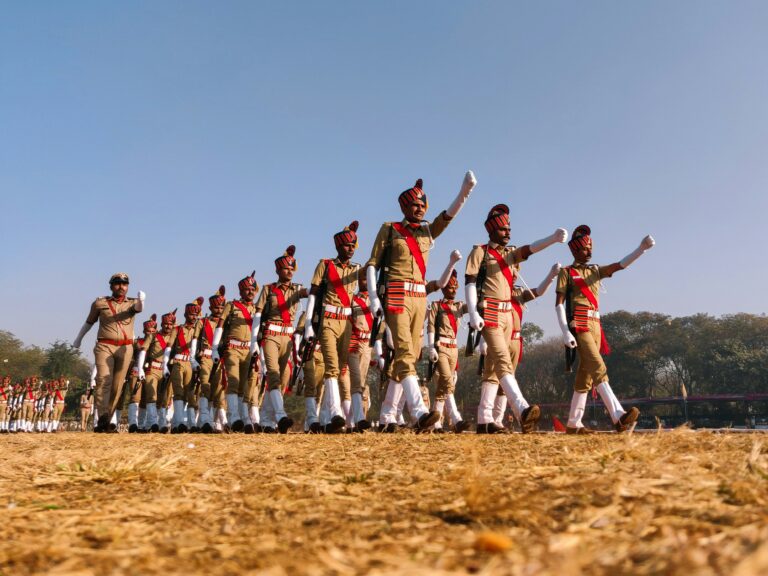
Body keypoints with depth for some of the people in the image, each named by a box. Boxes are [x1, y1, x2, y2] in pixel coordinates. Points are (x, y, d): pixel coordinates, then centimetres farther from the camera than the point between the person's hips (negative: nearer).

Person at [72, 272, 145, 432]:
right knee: (103, 381, -16)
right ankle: (103, 417, -26)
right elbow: (89, 322, 22)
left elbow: (138, 308, -17)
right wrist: (78, 339, 31)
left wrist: (141, 300, -40)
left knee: (117, 385, 2)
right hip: (104, 346, -1)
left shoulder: (132, 303, 8)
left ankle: (107, 422, 8)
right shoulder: (100, 303, 8)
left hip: (125, 348, 1)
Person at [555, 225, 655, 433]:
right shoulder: (567, 272, 4)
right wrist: (565, 332, -15)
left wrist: (642, 249, -8)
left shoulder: (596, 271, 21)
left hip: (596, 326, 7)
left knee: (586, 375, 6)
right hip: (579, 325, -7)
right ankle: (618, 416, -29)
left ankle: (573, 424, 11)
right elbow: (559, 304, -3)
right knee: (598, 368, -20)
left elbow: (621, 264, 8)